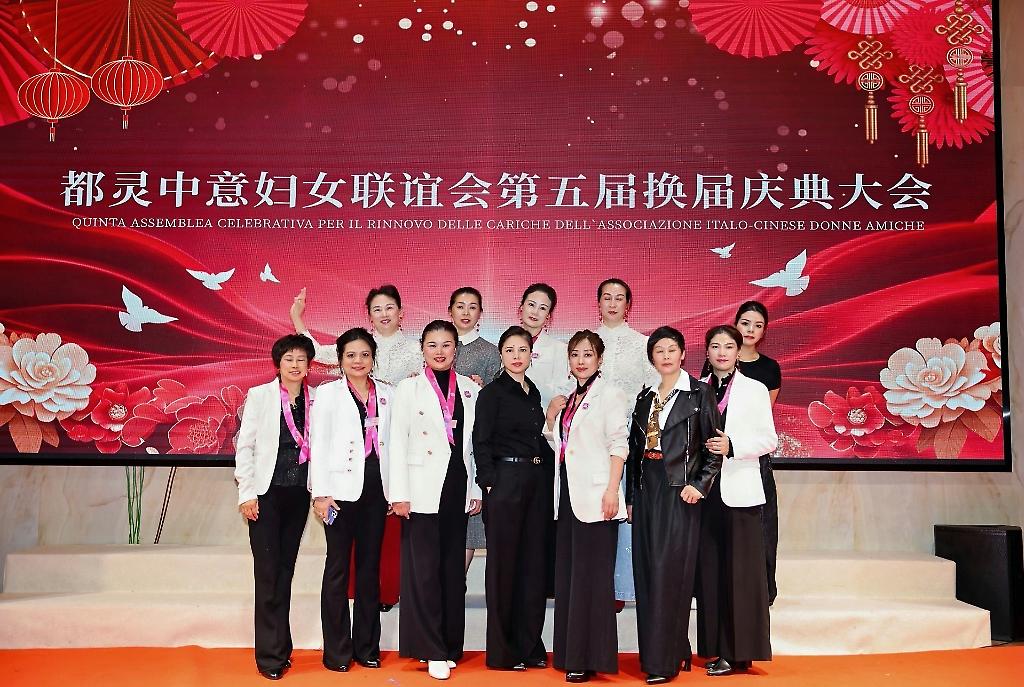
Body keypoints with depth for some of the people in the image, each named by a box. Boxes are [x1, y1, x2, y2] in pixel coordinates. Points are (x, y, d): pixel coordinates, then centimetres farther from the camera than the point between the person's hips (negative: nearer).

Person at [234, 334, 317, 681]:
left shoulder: (316, 400, 6)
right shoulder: (259, 395, 0)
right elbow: (245, 446, -2)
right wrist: (246, 493, -7)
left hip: (299, 495, 3)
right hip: (266, 493, -3)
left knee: (286, 570, 11)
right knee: (268, 573, -3)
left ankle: (280, 647, 21)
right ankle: (271, 655, 6)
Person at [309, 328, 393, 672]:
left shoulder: (386, 393, 11)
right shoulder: (328, 393, 2)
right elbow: (318, 445, -3)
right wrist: (320, 493, -10)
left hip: (376, 488, 3)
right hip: (342, 488, -3)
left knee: (370, 566, 9)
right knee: (338, 568, 2)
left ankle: (367, 647, 18)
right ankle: (337, 651, 10)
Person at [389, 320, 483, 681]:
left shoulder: (470, 390, 9)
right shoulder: (409, 388, 1)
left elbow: (476, 443, 11)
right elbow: (397, 443, -3)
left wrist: (477, 490, 7)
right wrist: (399, 494, -9)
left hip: (458, 488, 3)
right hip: (423, 490, -3)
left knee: (453, 568, 9)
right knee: (424, 570, -3)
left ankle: (450, 644, 19)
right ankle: (432, 651, 6)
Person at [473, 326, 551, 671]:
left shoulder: (533, 392, 14)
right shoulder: (492, 392, -5)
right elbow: (481, 442, -10)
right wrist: (490, 485, -14)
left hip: (536, 483, 7)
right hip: (505, 483, -6)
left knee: (533, 564, 9)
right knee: (503, 565, 0)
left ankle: (530, 645, 19)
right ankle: (502, 651, 10)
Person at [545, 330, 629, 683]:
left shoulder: (609, 394, -4)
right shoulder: (570, 399, 18)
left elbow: (618, 445, -11)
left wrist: (612, 490, -19)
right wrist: (551, 419, 5)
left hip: (595, 495, -8)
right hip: (568, 494, 8)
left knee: (591, 574, -3)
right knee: (566, 573, 10)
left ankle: (590, 658, 3)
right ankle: (570, 653, 18)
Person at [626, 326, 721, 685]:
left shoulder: (700, 393, -1)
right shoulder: (645, 397, 13)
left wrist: (699, 485, -13)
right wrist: (631, 496, 12)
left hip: (679, 490, -5)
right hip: (647, 490, 6)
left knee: (669, 571, -7)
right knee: (647, 570, 7)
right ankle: (652, 652, 17)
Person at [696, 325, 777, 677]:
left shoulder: (755, 389, 2)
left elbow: (768, 439, -3)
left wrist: (732, 447, -16)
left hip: (739, 491, -3)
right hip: (706, 490, 3)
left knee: (740, 571, -1)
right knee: (710, 570, 5)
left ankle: (739, 652, 7)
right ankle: (716, 648, 14)